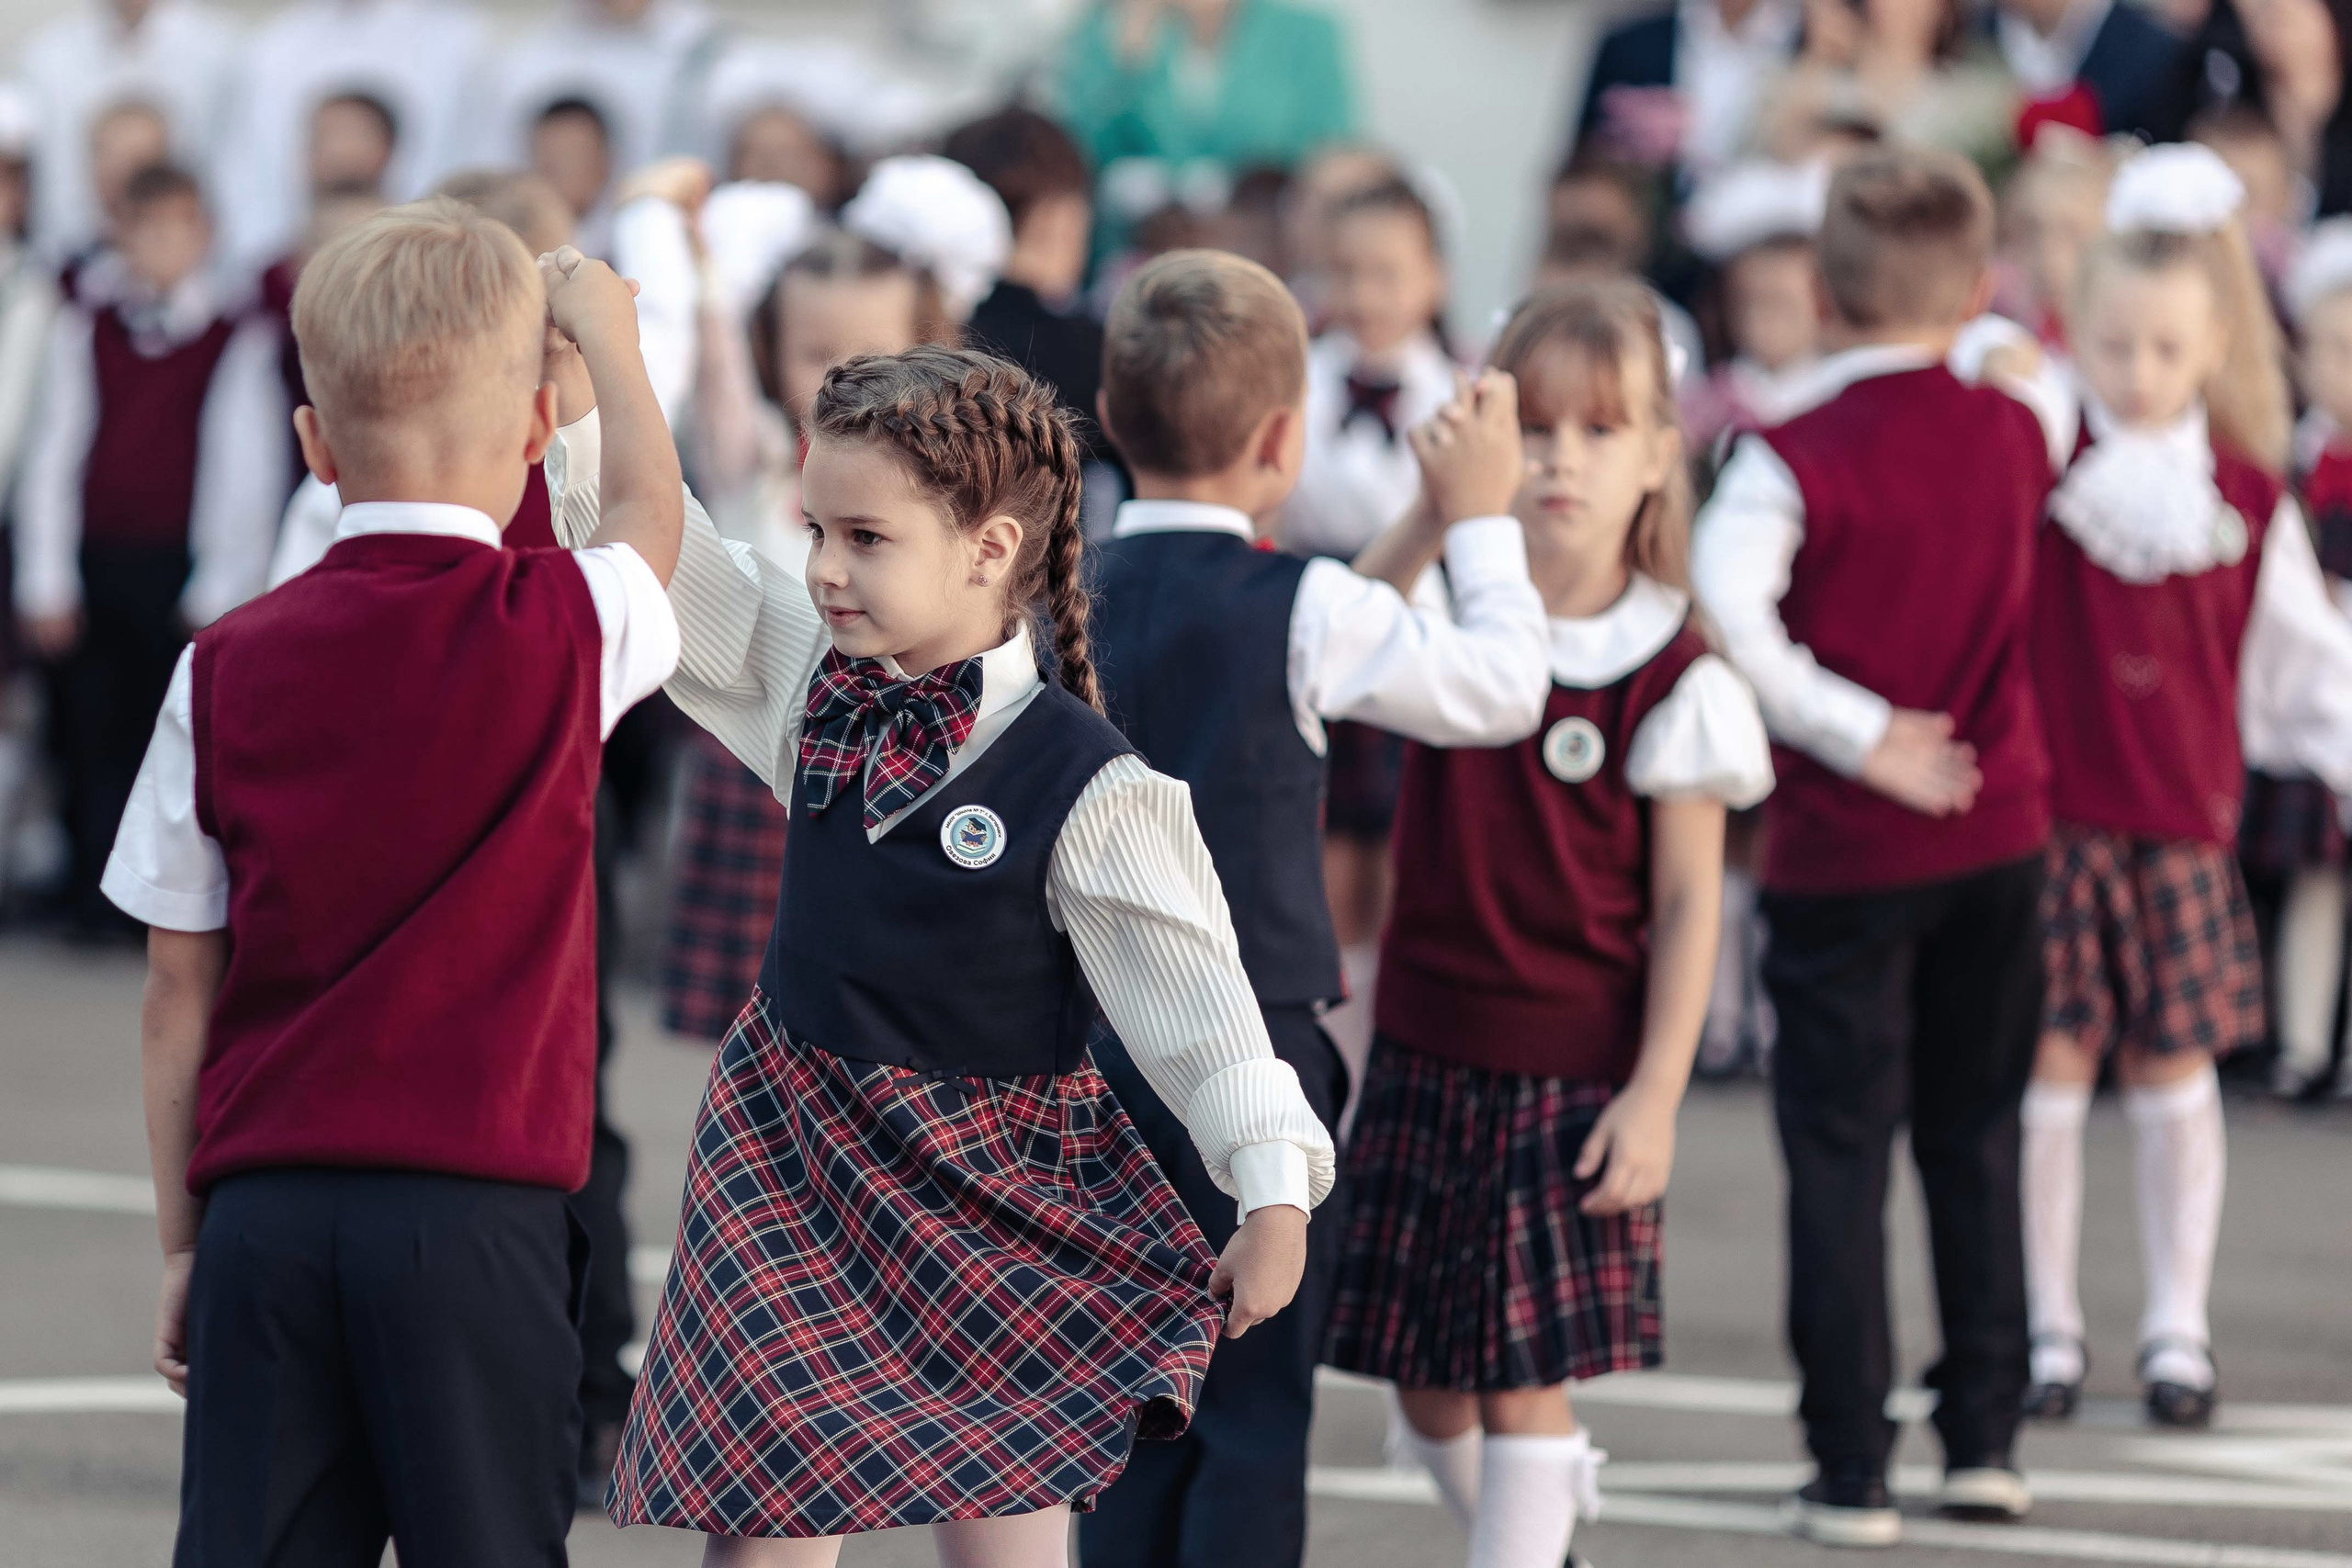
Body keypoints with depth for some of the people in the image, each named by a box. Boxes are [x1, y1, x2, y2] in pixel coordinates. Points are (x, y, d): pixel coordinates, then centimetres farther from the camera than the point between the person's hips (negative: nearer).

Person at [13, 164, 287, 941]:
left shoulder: (240, 337, 0)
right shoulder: (83, 325, 8)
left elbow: (248, 469, 0)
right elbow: (54, 452, 9)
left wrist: (220, 591, -4)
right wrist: (45, 580, 4)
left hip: (181, 575, -2)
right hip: (93, 566, 2)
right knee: (89, 737, 2)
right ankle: (93, 907, 8)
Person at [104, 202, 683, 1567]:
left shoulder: (227, 671, 2)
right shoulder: (566, 630, -3)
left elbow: (181, 991, 7)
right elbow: (651, 509, 22)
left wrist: (183, 1239, 15)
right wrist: (606, 333, 40)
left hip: (265, 1209, 2)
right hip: (477, 1203, -2)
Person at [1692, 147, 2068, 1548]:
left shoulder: (1800, 457, -14)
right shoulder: (2015, 435, 0)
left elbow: (1724, 612, -28)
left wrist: (1858, 734, -21)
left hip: (1847, 849, -4)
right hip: (2000, 836, 4)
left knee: (1840, 1153, 2)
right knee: (1977, 1134, 16)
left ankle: (1852, 1468, -1)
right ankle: (1986, 1432, 17)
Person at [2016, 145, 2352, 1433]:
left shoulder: (2244, 497, 4)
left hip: (2180, 826, 1)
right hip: (2043, 811, -1)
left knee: (2174, 1070, 6)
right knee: (2046, 1066, 0)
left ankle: (2179, 1329, 16)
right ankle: (2046, 1326, 11)